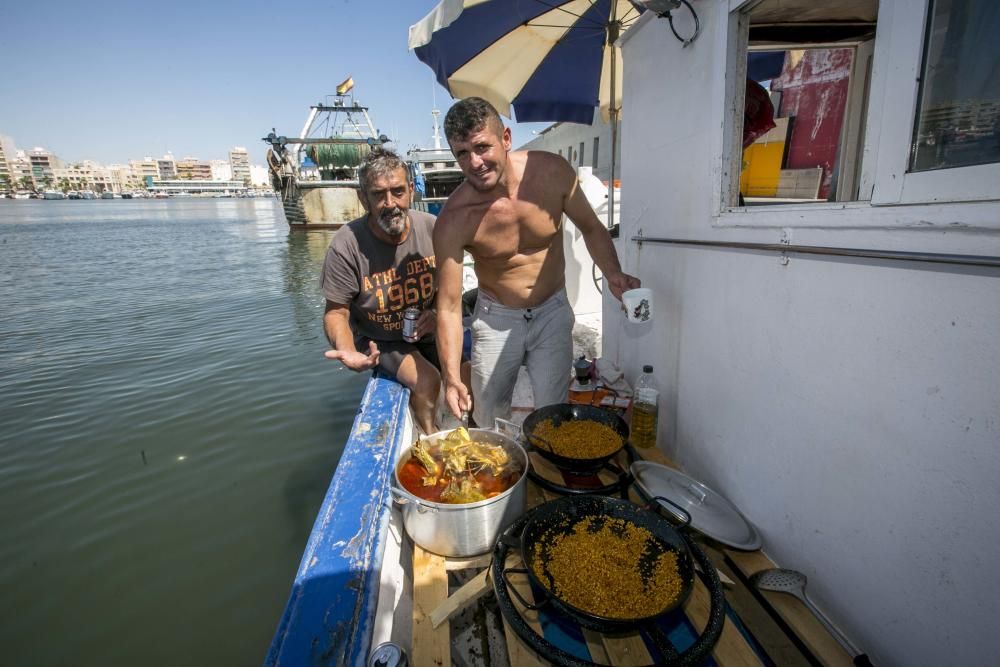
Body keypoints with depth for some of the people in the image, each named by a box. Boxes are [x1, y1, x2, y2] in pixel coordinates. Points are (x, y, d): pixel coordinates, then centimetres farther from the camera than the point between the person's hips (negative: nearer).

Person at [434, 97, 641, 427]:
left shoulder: (553, 172, -16)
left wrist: (612, 273, -17)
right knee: (487, 420, 12)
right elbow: (449, 307, -18)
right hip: (496, 317, 0)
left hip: (552, 312, 1)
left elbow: (591, 228, 0)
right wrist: (451, 378, -26)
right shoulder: (453, 221, -22)